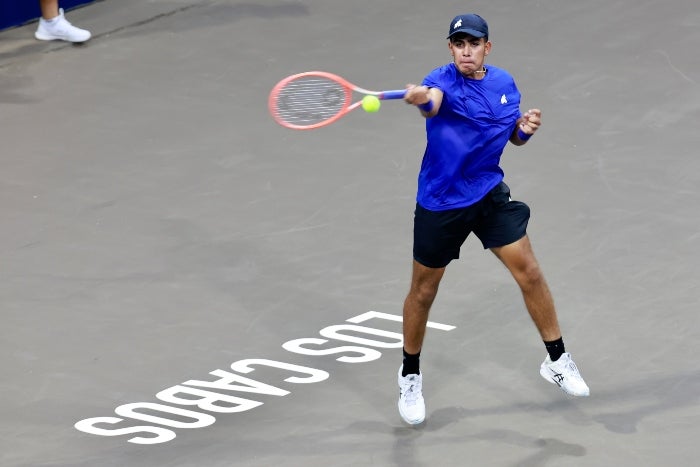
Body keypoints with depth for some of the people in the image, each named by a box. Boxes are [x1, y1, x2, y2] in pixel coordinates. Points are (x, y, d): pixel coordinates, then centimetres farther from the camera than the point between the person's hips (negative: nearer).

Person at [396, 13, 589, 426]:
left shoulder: (504, 83, -1)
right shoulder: (444, 81, -19)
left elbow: (514, 136, 14)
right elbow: (433, 102, -44)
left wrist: (526, 128, -10)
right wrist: (421, 98, -69)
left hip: (490, 194, 4)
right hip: (440, 202, -4)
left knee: (529, 272, -2)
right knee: (424, 291, 8)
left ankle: (557, 361, 16)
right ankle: (410, 377, 28)